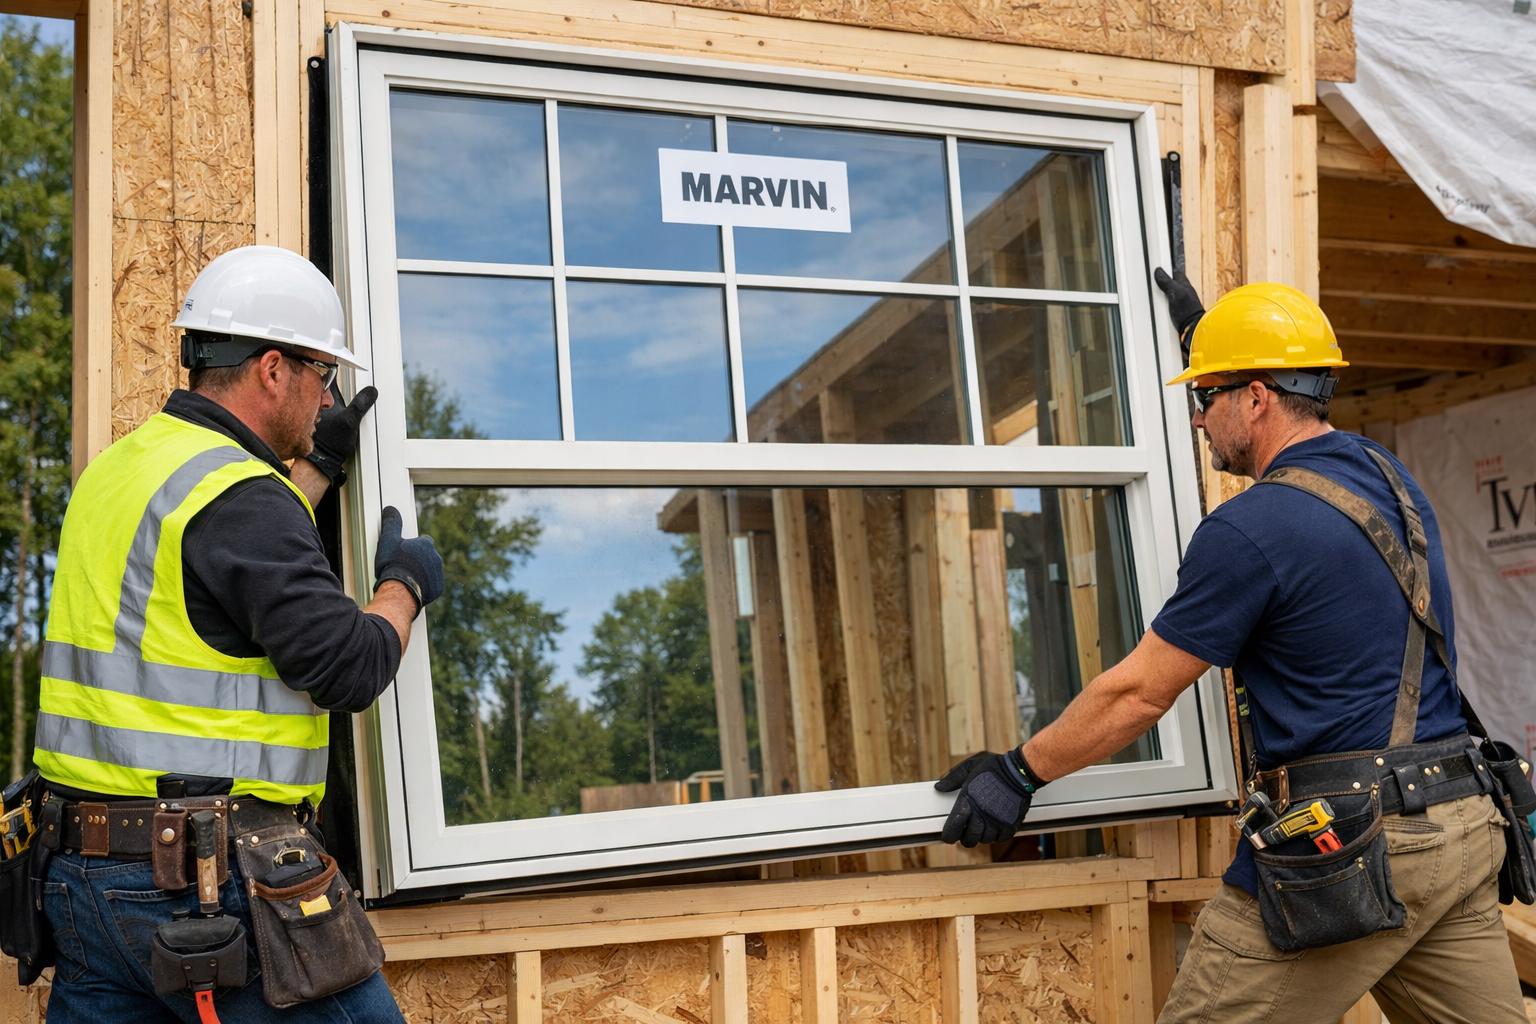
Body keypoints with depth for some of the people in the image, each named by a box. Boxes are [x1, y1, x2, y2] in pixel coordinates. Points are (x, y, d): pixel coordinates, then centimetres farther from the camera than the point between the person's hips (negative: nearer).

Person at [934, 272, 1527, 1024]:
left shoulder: (1249, 531, -14)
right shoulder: (1388, 475, 11)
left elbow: (1138, 694, -9)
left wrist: (1020, 772, 3)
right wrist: (1207, 339, 44)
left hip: (1348, 846, -9)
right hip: (1465, 826, 9)